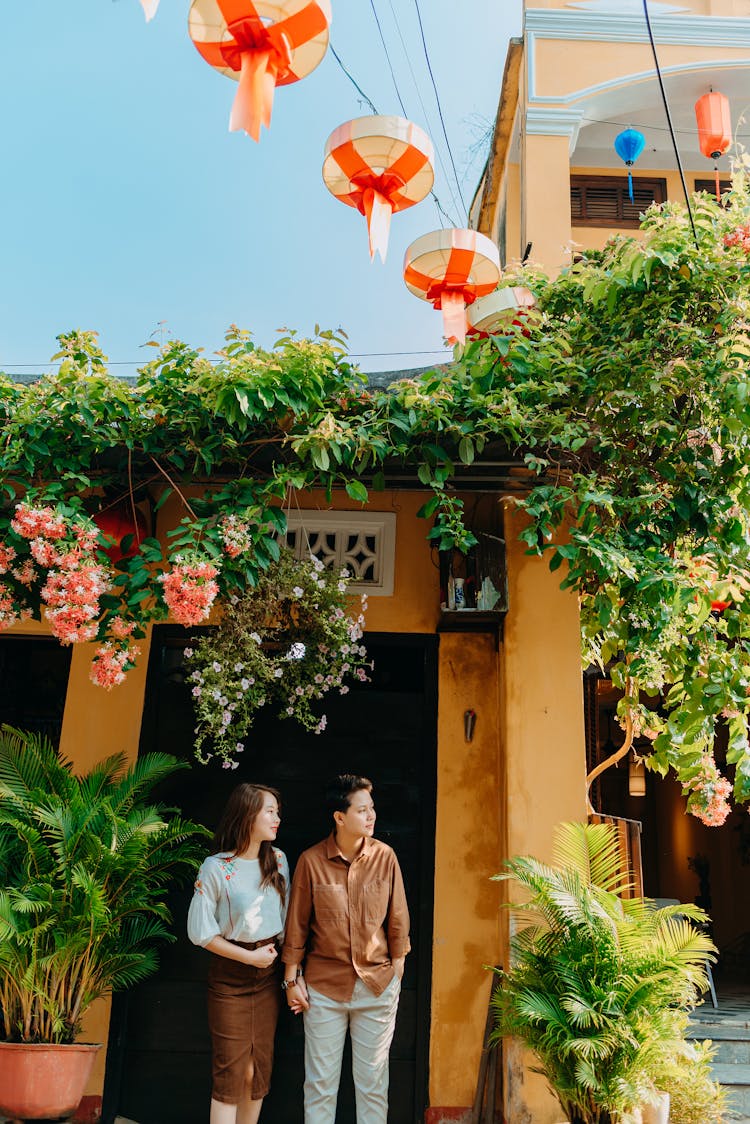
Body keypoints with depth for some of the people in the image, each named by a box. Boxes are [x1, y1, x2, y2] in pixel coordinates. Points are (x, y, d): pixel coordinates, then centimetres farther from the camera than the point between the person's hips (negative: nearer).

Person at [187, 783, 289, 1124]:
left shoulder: (278, 860, 1)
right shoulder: (215, 867, -13)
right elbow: (201, 931, -9)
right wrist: (250, 956, -11)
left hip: (268, 973, 5)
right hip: (230, 976, -4)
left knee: (259, 1070, 9)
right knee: (231, 1072, -2)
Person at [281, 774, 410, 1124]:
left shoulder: (385, 856, -6)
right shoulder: (311, 861, -10)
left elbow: (397, 919, 3)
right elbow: (297, 924, -1)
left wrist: (397, 969, 6)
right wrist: (291, 979, 2)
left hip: (377, 985, 1)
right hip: (324, 985, -1)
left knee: (373, 1081, 11)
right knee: (320, 1082, 10)